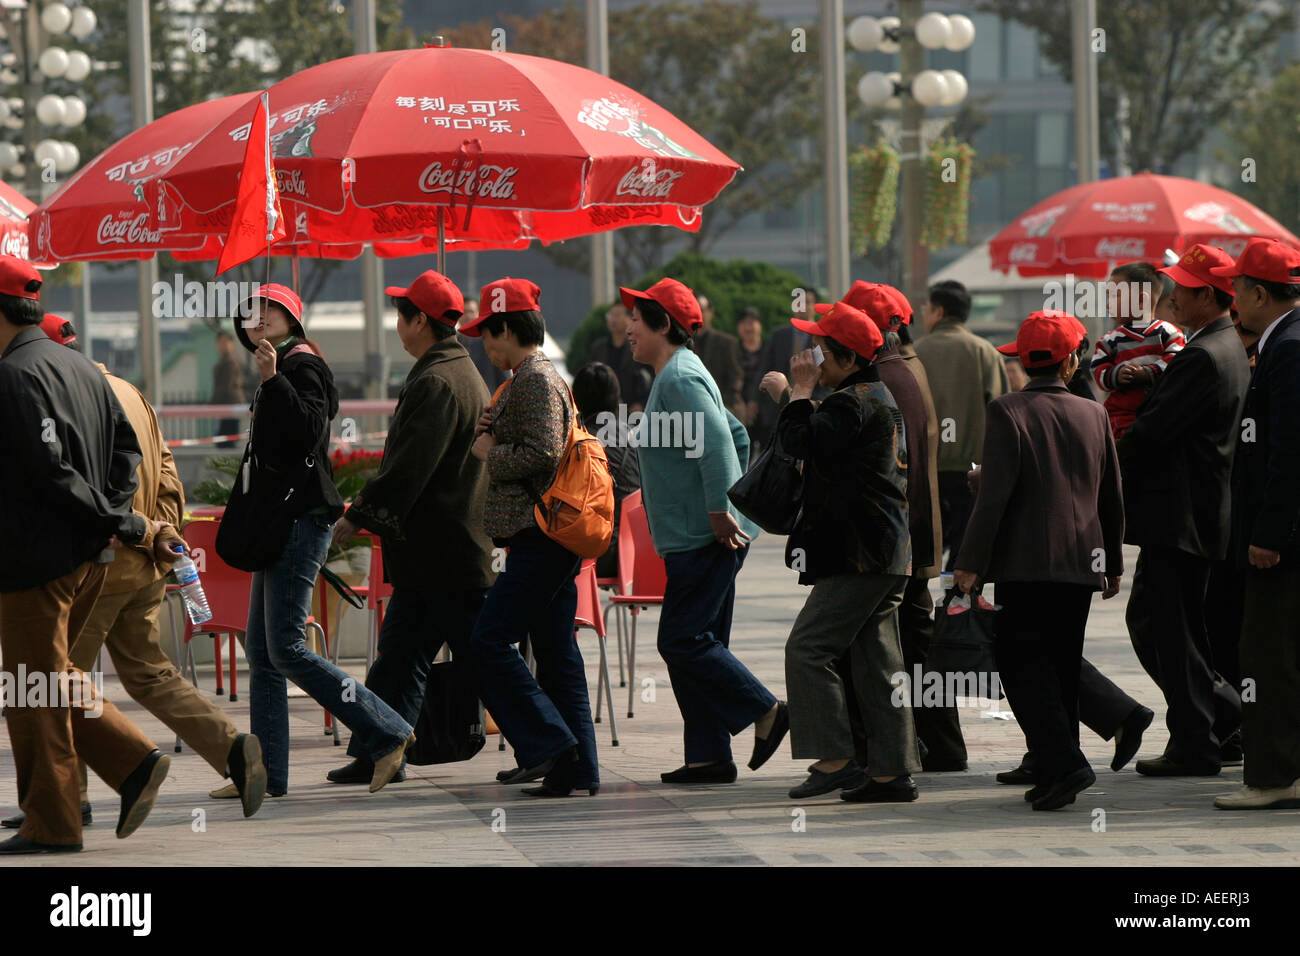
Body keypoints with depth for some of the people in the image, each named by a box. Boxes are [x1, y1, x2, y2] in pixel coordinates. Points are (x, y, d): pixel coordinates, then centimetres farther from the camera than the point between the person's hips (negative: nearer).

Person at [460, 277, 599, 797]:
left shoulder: (535, 381, -13)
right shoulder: (535, 376, 20)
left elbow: (542, 454, -22)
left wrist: (489, 452, -8)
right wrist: (491, 434, 9)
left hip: (539, 539, -10)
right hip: (551, 539, 10)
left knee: (489, 641, -10)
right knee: (557, 651, 8)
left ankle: (548, 742, -11)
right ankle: (578, 770, 7)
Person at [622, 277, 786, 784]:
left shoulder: (681, 377, -13)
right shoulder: (676, 376, 20)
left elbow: (717, 442, -25)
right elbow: (737, 435, 26)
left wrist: (720, 510, -25)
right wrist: (730, 502, 22)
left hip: (703, 539, -11)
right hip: (694, 538, 11)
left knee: (682, 641, -10)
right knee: (695, 643, 9)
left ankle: (766, 712, -6)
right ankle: (708, 756, 9)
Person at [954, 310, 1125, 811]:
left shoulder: (1008, 412, -8)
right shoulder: (1094, 414, 7)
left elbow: (994, 493, -13)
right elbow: (1112, 497, 13)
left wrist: (971, 562, -8)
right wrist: (1113, 562, 23)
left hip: (1026, 563, -5)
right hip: (1080, 562, 5)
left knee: (1021, 663, -3)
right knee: (1061, 666, 12)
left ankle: (1063, 764, -18)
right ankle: (1056, 776, 13)